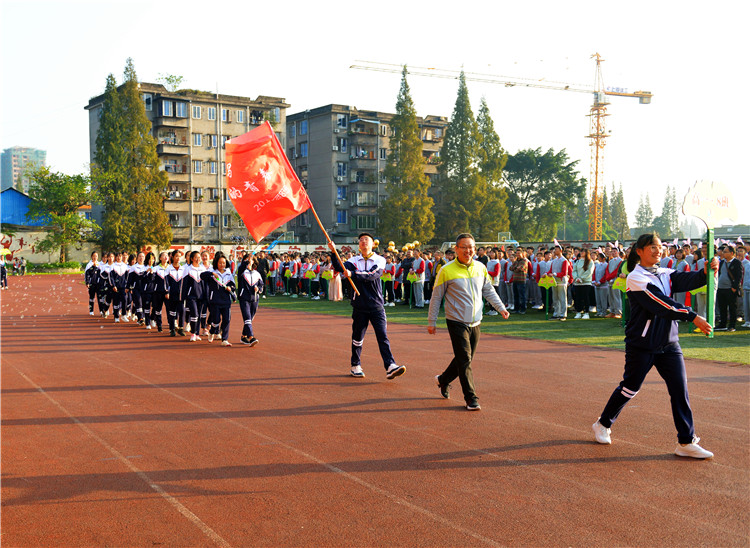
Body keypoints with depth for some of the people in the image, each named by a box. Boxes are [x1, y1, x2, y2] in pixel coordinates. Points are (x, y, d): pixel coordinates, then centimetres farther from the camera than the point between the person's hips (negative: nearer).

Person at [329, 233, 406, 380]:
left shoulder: (380, 260, 1)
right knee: (357, 337, 8)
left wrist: (353, 274, -28)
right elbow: (340, 268, -10)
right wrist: (333, 252, -24)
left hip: (376, 306, -1)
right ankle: (355, 366, 22)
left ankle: (390, 366, -12)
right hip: (359, 306, 1)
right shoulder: (354, 261, 8)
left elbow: (373, 275, -18)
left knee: (382, 336, -7)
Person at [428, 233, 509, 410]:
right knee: (464, 359, -7)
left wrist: (501, 308, 7)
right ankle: (471, 398, 2)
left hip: (475, 323, 5)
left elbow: (489, 291, 18)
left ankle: (443, 380, 38)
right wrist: (431, 321, 0)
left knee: (466, 359, 14)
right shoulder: (446, 271, -8)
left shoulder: (481, 268, 5)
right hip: (457, 322, -5)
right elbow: (436, 297, -2)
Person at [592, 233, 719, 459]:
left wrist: (705, 272, -30)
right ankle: (603, 424, 27)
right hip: (642, 345, -6)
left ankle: (686, 442, 5)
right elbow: (662, 304, -22)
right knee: (629, 388, 6)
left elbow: (687, 281, -9)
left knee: (680, 390, -1)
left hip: (669, 343, 6)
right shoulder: (636, 278, -12)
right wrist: (693, 317, -28)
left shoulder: (665, 274, 10)